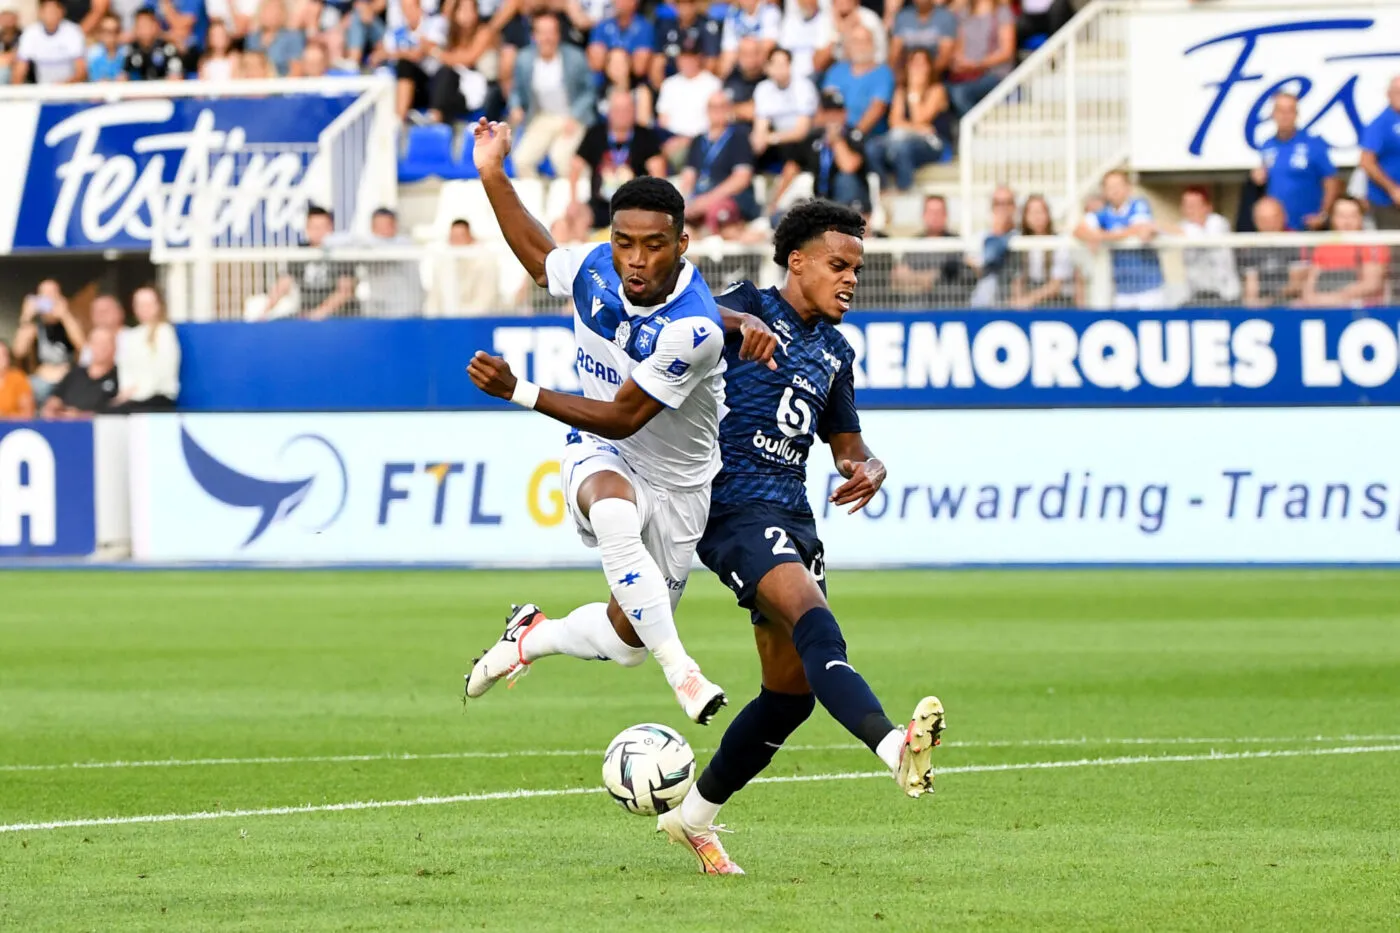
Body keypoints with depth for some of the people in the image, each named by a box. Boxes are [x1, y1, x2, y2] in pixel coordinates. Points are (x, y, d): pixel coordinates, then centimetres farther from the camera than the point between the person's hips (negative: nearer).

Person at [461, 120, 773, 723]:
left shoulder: (693, 329, -31)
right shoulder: (593, 268, -15)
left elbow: (621, 418, -26)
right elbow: (539, 258, 11)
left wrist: (518, 392, -30)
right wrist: (492, 175, 6)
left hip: (675, 484, -1)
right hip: (597, 454, 1)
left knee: (627, 640, 8)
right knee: (615, 514, -38)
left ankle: (532, 638, 39)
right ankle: (680, 669, -33)